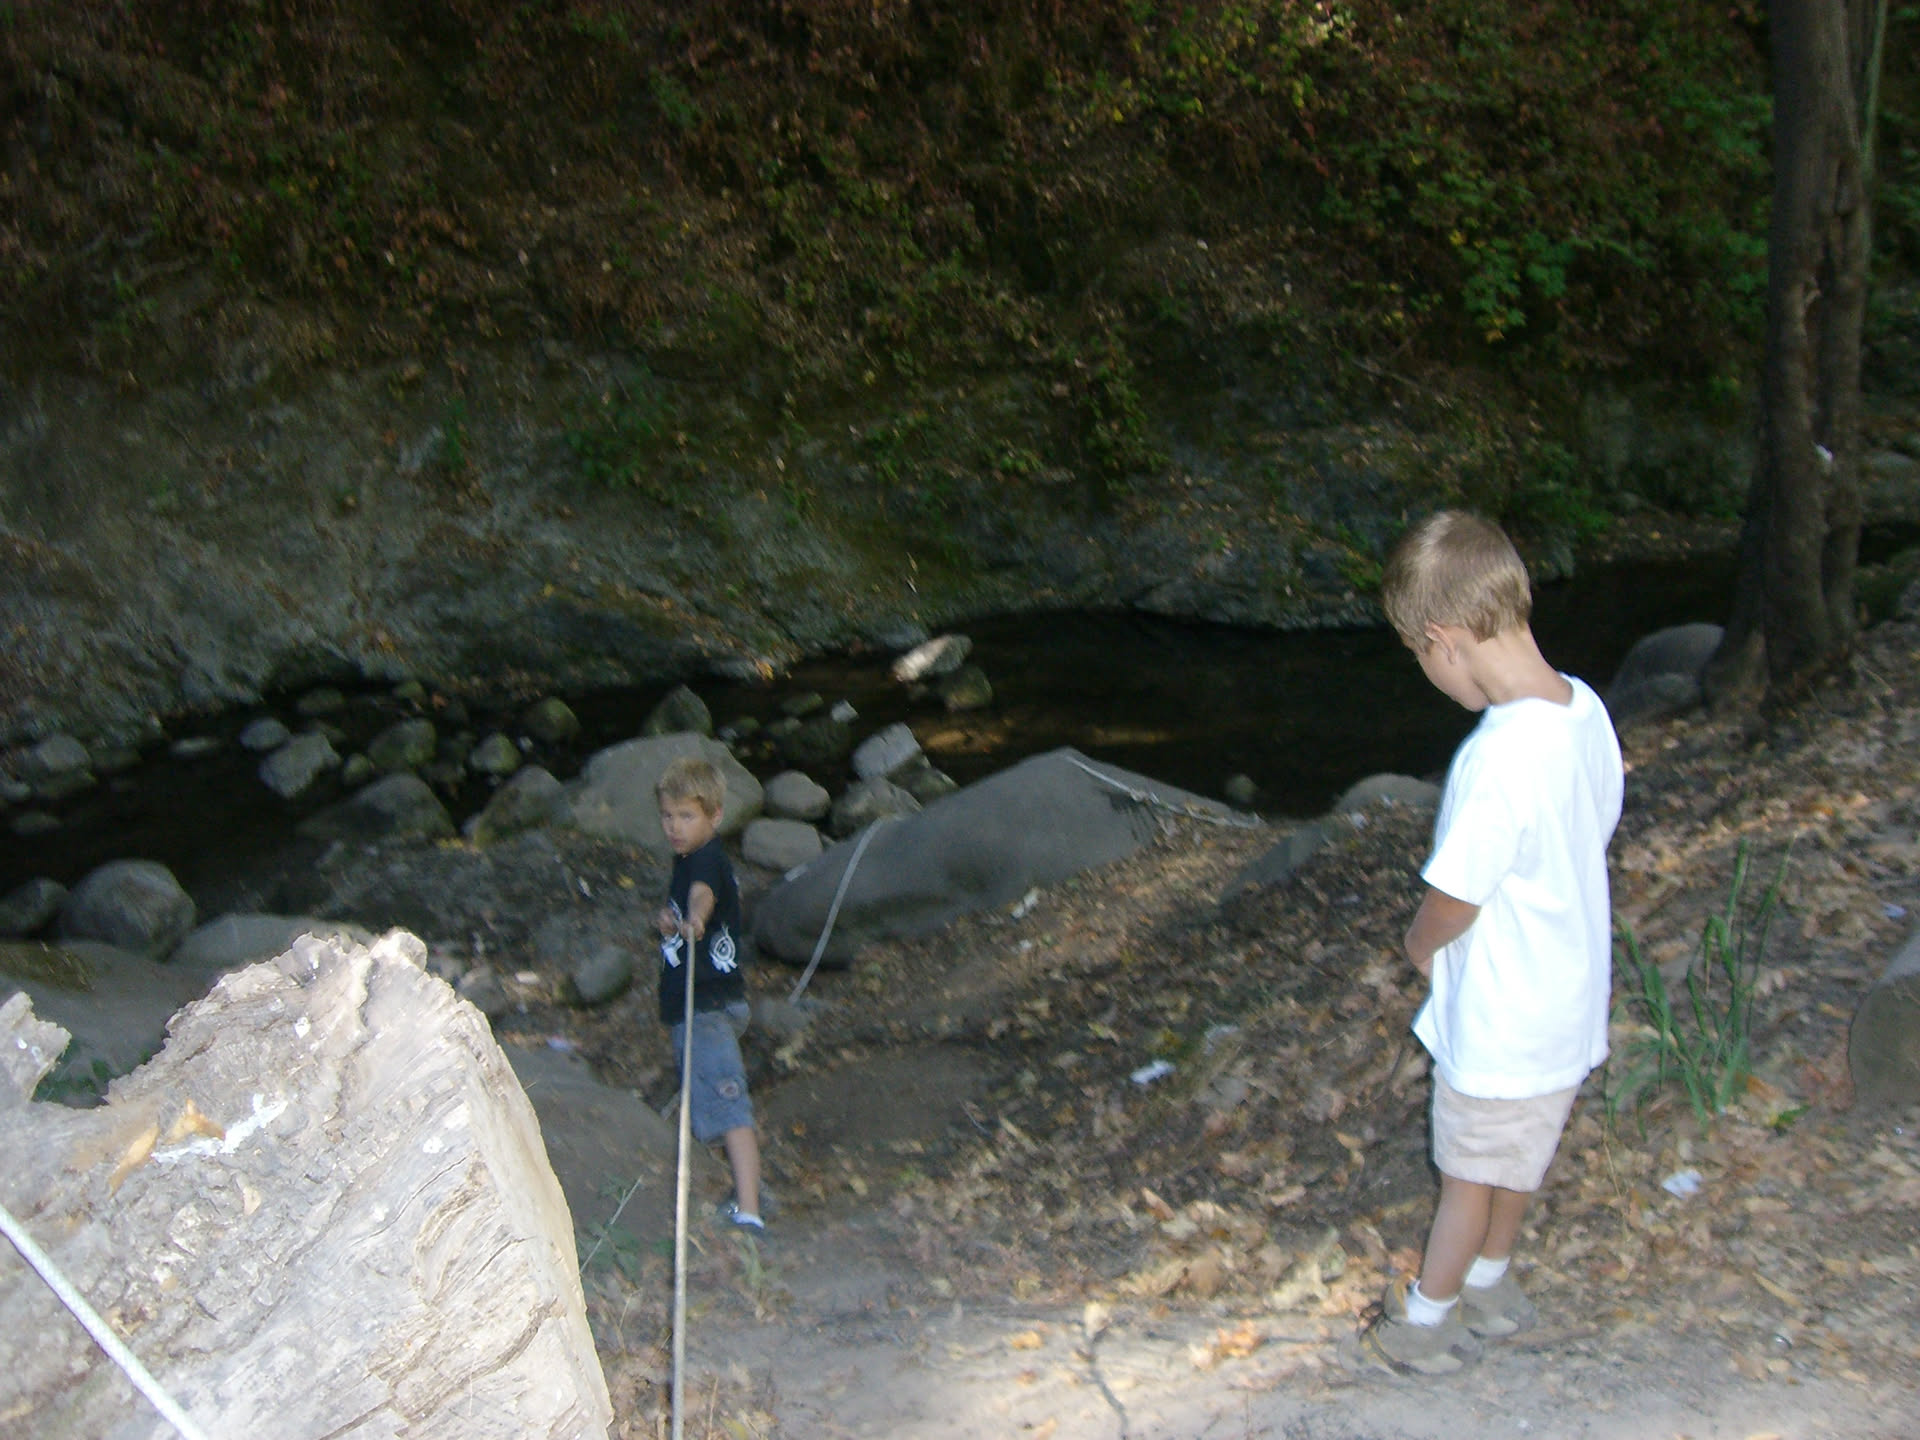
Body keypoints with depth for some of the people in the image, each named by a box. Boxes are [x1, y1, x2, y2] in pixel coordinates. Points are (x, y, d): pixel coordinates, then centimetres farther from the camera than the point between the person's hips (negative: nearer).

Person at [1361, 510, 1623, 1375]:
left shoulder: (1500, 759, -35)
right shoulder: (1584, 708, -9)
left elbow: (1453, 902, -24)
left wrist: (1419, 942, -1)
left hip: (1499, 1026, -7)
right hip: (1568, 1002, 7)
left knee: (1470, 1177, 16)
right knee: (1516, 1162, 28)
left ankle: (1427, 1323, 37)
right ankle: (1489, 1289, 50)